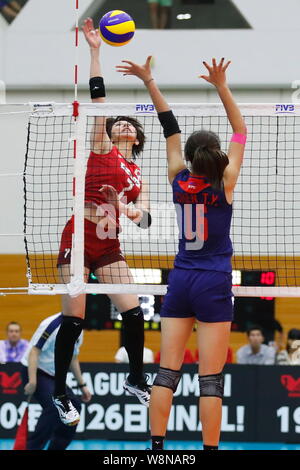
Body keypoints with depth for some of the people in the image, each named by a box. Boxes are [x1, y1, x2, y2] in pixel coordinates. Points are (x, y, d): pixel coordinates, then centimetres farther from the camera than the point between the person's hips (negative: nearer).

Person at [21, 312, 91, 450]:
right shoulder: (53, 324, -20)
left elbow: (73, 359, 21)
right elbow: (34, 351, -24)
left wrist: (82, 385, 20)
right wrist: (32, 381, -31)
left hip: (54, 376, 9)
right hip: (36, 372, -9)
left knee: (74, 405, 5)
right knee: (54, 406, -27)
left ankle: (55, 448, 16)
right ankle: (32, 448, -24)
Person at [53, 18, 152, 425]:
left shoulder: (137, 175, 16)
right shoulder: (102, 149, 3)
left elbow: (145, 219, 8)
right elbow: (97, 96, -5)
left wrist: (136, 213, -16)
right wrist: (95, 51, -10)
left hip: (110, 246, 5)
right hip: (78, 239, -5)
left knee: (133, 312, -4)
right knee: (73, 319, -6)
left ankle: (136, 380, 15)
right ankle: (60, 392, 6)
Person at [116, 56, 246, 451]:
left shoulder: (178, 179, 0)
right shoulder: (224, 183, -8)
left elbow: (170, 127, 6)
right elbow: (241, 132, -2)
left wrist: (150, 82, 8)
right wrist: (222, 87, -9)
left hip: (180, 281, 4)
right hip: (214, 284, -4)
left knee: (167, 370, 3)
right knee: (211, 378, -5)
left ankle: (157, 448, 1)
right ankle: (210, 451, -7)